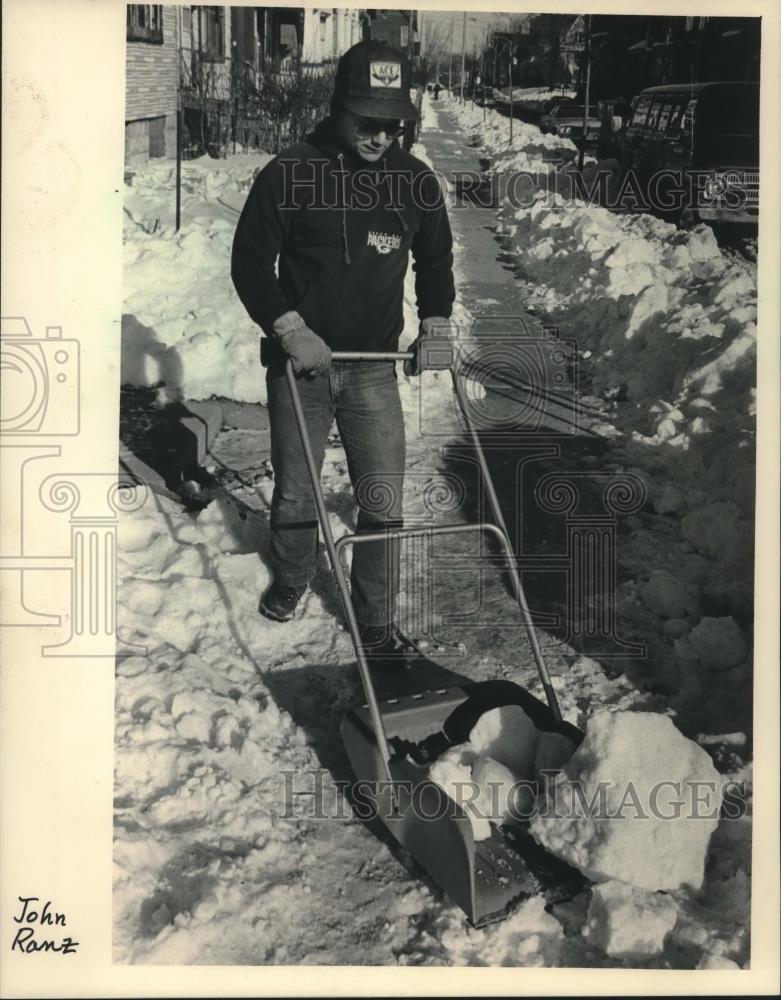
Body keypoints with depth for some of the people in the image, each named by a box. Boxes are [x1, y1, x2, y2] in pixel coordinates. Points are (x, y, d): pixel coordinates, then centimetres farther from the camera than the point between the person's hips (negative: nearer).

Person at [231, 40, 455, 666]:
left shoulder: (417, 182, 1)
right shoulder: (290, 175, -9)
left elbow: (436, 260, 16)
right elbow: (250, 261, -5)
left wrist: (435, 322, 0)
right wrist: (290, 329, -18)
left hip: (375, 366, 2)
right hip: (301, 362, -1)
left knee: (383, 502, 0)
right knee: (295, 493, 12)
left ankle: (377, 625, 16)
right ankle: (291, 581, 41)